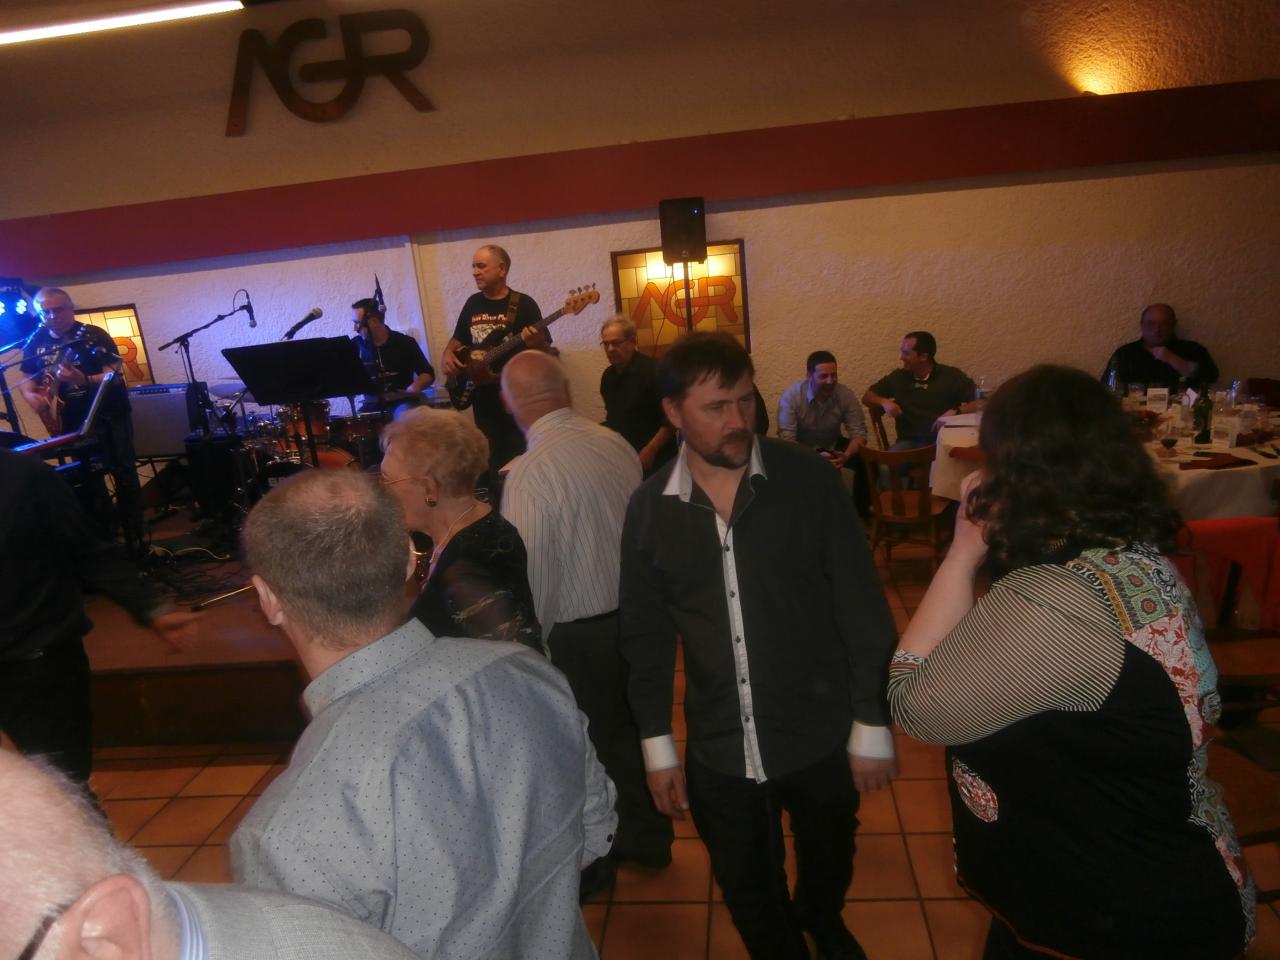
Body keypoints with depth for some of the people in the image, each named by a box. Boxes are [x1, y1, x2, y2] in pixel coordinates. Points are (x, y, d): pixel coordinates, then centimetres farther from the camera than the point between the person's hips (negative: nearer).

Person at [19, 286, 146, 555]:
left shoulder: (94, 336, -10)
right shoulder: (35, 344, 4)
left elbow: (114, 376, -18)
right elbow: (27, 380, 13)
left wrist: (82, 380, -34)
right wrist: (30, 395, -9)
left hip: (110, 416, -4)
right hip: (72, 421, 4)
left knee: (124, 475, -1)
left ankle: (135, 535, 6)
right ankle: (104, 531, 23)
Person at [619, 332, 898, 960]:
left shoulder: (809, 479, -13)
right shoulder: (649, 508, -7)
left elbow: (863, 608, -8)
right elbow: (646, 635, 2)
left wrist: (872, 724, -6)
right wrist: (657, 745, 3)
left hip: (820, 738, 0)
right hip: (717, 751, 1)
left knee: (827, 864, 25)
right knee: (749, 897, 19)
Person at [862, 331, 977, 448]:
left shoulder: (952, 376, 1)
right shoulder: (898, 377, 9)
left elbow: (978, 403, -4)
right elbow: (867, 397, 17)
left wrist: (955, 412, -21)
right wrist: (884, 402, -4)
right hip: (909, 442, 2)